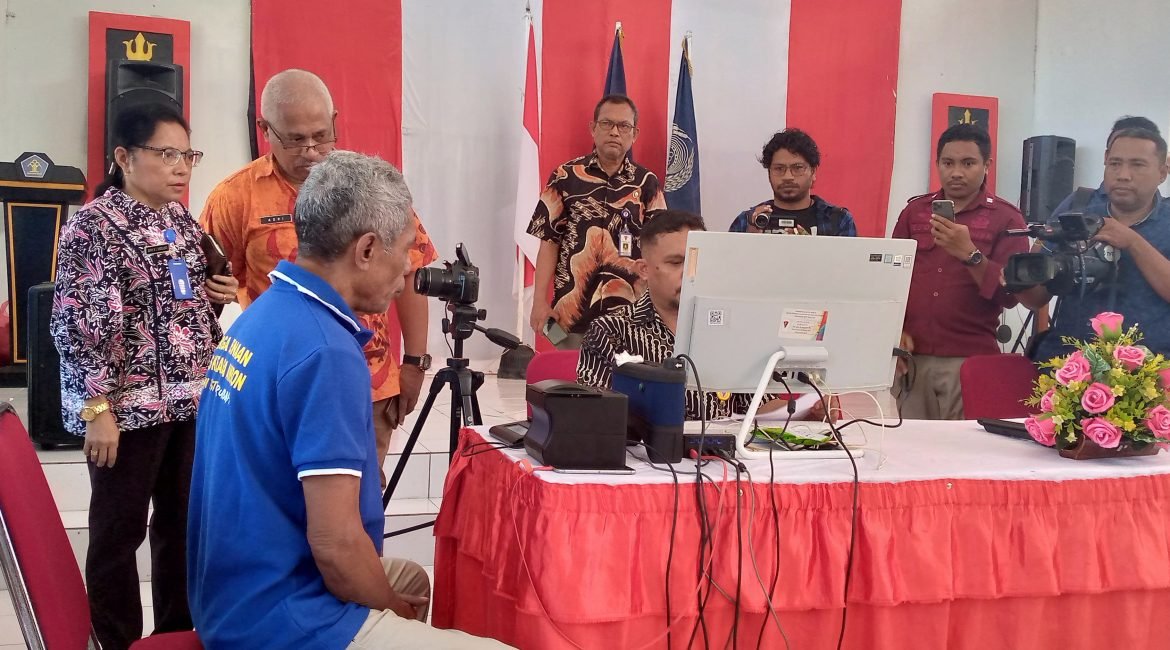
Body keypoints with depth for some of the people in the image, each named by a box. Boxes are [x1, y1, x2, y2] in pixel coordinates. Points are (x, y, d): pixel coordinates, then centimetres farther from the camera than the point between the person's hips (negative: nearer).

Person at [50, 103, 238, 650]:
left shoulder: (183, 221, 10)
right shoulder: (92, 226, -11)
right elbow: (77, 326, -15)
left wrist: (219, 293, 1)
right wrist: (97, 410, -19)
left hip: (193, 399, 7)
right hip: (129, 407, -7)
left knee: (182, 520, 15)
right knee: (120, 530, 5)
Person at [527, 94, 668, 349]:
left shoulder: (646, 183, 6)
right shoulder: (566, 177, 2)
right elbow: (549, 241, 2)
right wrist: (540, 301, -4)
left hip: (630, 311, 1)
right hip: (572, 309, 0)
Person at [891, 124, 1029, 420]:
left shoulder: (1006, 218, 3)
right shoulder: (915, 211, 13)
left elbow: (1010, 294, -5)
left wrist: (970, 254, -18)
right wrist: (896, 331, 1)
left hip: (971, 361, -2)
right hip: (912, 357, 2)